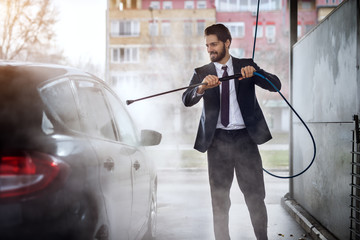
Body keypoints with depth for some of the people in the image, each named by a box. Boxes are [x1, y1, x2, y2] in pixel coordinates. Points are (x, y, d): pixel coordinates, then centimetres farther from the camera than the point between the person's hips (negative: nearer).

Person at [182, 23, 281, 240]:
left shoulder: (247, 66, 9)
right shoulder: (202, 72, 10)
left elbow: (275, 85, -3)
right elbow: (187, 100, -5)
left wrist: (255, 72, -22)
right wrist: (202, 87, -26)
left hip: (245, 137, -1)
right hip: (217, 140, 1)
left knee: (255, 195, 1)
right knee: (219, 198, 4)